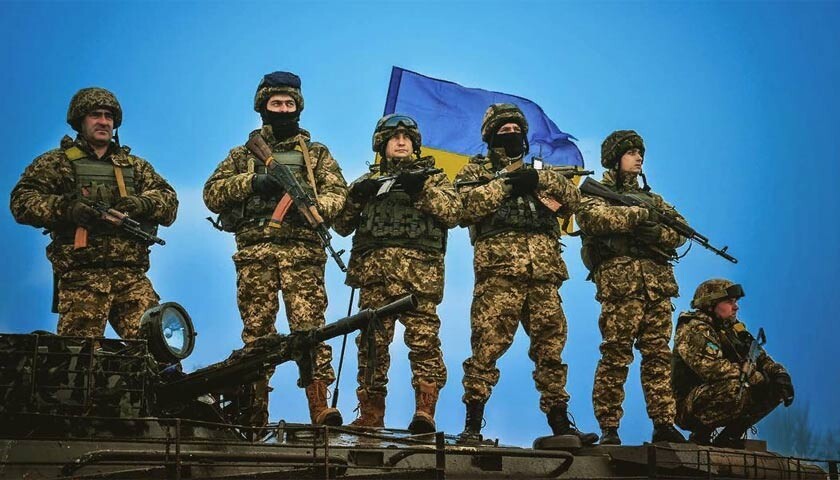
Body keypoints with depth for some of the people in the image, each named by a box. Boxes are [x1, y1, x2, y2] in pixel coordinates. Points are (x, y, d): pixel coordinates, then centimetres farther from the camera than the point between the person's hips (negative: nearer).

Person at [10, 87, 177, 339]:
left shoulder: (135, 166, 25)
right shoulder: (56, 162, 15)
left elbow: (169, 203, 16)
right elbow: (21, 201, 3)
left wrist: (142, 204, -7)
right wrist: (65, 209, -13)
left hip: (131, 276, 3)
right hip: (81, 275, -2)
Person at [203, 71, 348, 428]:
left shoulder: (317, 153, 20)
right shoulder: (243, 155, 20)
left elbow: (338, 192, 8)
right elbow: (212, 194, 10)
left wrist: (314, 205, -13)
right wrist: (251, 182, -5)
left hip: (303, 252, -1)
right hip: (255, 252, 1)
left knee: (309, 326, -12)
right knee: (256, 330, -2)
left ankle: (319, 404, -17)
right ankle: (255, 412, 0)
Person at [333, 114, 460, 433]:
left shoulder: (431, 176, 20)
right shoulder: (368, 181, 26)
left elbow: (453, 212, 3)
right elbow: (342, 225, 17)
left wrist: (421, 188, -9)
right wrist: (356, 196, -1)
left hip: (420, 268, -2)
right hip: (374, 268, 3)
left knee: (424, 337, -14)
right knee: (372, 341, -1)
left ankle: (425, 413, -18)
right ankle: (370, 416, 2)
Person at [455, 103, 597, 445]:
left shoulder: (540, 172, 27)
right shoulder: (475, 170, 15)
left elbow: (573, 201, 11)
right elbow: (464, 207, -4)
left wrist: (540, 180, -3)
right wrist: (505, 185, -7)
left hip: (545, 273, 4)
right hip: (498, 270, -4)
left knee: (551, 347, 5)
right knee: (487, 345, -11)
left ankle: (560, 423, 11)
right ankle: (472, 424, -7)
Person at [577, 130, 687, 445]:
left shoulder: (650, 197, 27)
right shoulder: (596, 192, 10)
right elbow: (591, 216, -14)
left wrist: (658, 232, -7)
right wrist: (638, 215, -15)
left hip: (658, 286, 6)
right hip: (620, 284, -6)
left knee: (658, 357, 4)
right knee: (615, 357, -8)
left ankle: (664, 425, 5)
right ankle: (609, 428, -6)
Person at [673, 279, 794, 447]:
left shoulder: (733, 329, 14)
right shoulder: (694, 329, -15)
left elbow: (761, 357, 11)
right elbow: (711, 366, -29)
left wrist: (780, 373, -11)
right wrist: (755, 376, -27)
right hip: (690, 407, -9)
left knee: (776, 389, 2)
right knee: (733, 387, -36)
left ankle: (729, 436, 5)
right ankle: (701, 434, -13)